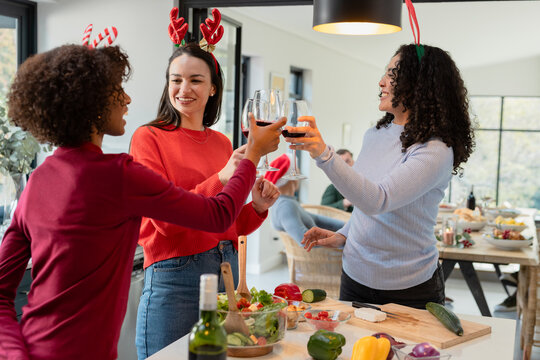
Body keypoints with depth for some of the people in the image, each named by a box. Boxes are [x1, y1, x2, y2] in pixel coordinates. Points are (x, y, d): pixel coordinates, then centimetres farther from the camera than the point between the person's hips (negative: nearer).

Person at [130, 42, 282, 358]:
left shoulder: (222, 143, 11)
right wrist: (221, 179, -23)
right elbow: (165, 219, -15)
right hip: (174, 277, -5)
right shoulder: (149, 137, -5)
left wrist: (258, 207, -4)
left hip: (227, 271, 5)